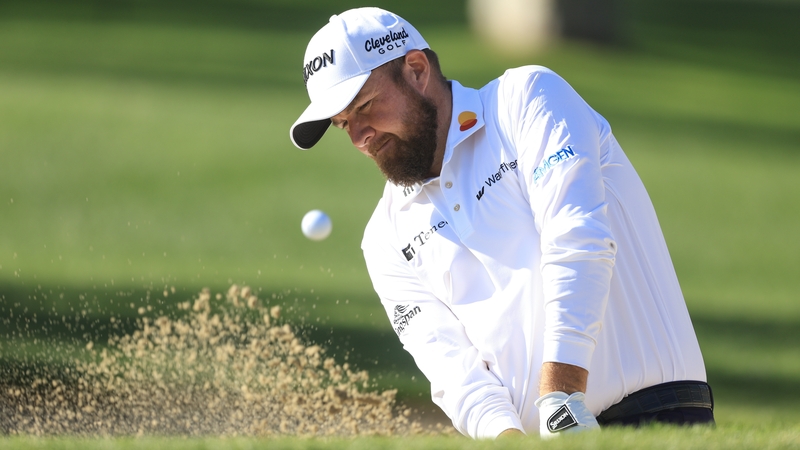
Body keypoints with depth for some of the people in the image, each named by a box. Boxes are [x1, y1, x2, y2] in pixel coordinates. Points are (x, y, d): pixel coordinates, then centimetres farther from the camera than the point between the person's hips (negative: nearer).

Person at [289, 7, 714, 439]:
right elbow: (449, 361, 4)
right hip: (533, 436, 5)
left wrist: (561, 396, -21)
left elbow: (578, 244, -11)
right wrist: (504, 435, -17)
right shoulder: (387, 239, 15)